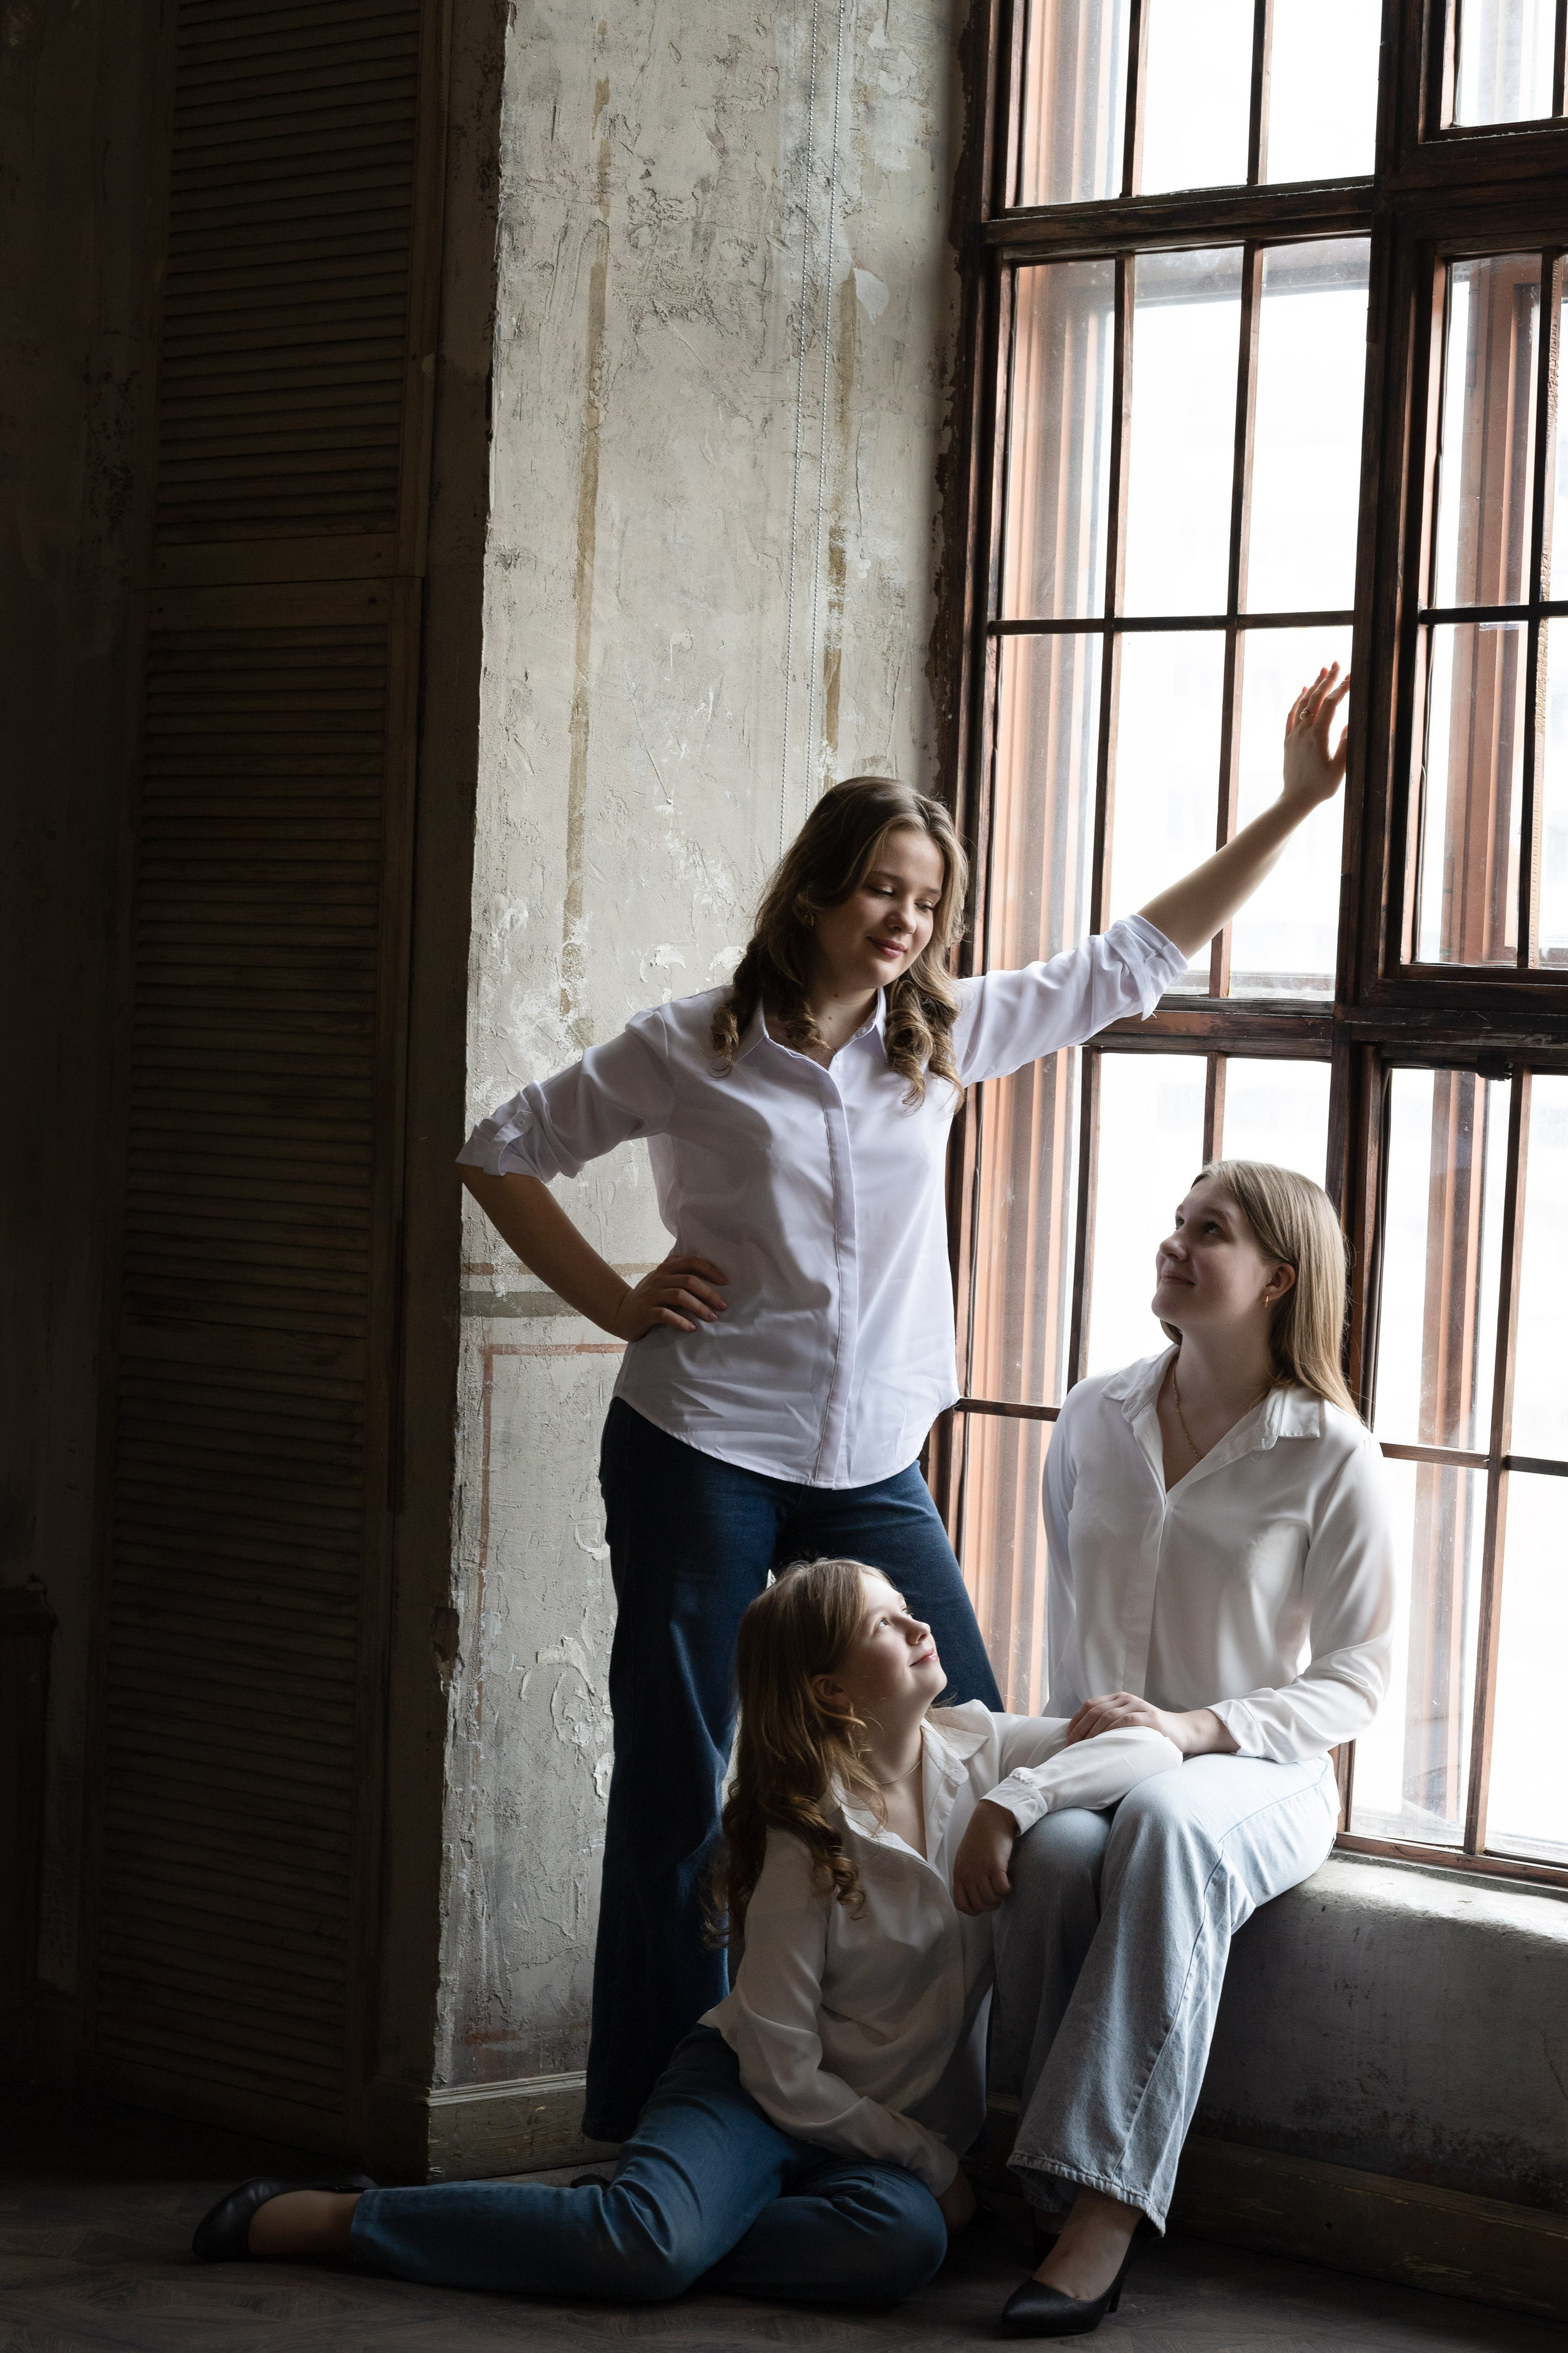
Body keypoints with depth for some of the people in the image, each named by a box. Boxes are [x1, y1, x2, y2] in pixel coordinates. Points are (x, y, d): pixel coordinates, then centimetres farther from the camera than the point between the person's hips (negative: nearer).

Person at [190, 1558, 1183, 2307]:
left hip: (897, 2137, 4)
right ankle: (339, 2217, -21)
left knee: (903, 2239, -34)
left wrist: (1017, 1800, -19)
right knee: (654, 2240, -35)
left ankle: (613, 2239, -18)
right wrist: (932, 2161, -10)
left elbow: (1153, 1747, -7)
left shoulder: (975, 1752, 1)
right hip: (756, 2097, -4)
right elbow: (784, 2075, -13)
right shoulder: (804, 1844, -13)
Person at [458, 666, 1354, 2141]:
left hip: (870, 1468, 4)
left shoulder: (944, 1037, 6)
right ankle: (660, 2112, 12)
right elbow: (498, 1154, 4)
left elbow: (1139, 958, 9)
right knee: (677, 1783, 2)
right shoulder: (688, 1051, -5)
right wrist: (615, 1302, -4)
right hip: (701, 1454, -4)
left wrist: (1296, 801, 5)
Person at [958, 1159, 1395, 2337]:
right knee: (1055, 1853, -35)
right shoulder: (1096, 1419, 11)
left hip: (1255, 1771, -3)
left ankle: (1104, 2208, -44)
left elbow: (1355, 1680, -3)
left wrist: (1198, 1728, -17)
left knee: (1166, 1827, -40)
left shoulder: (1332, 1456, -3)